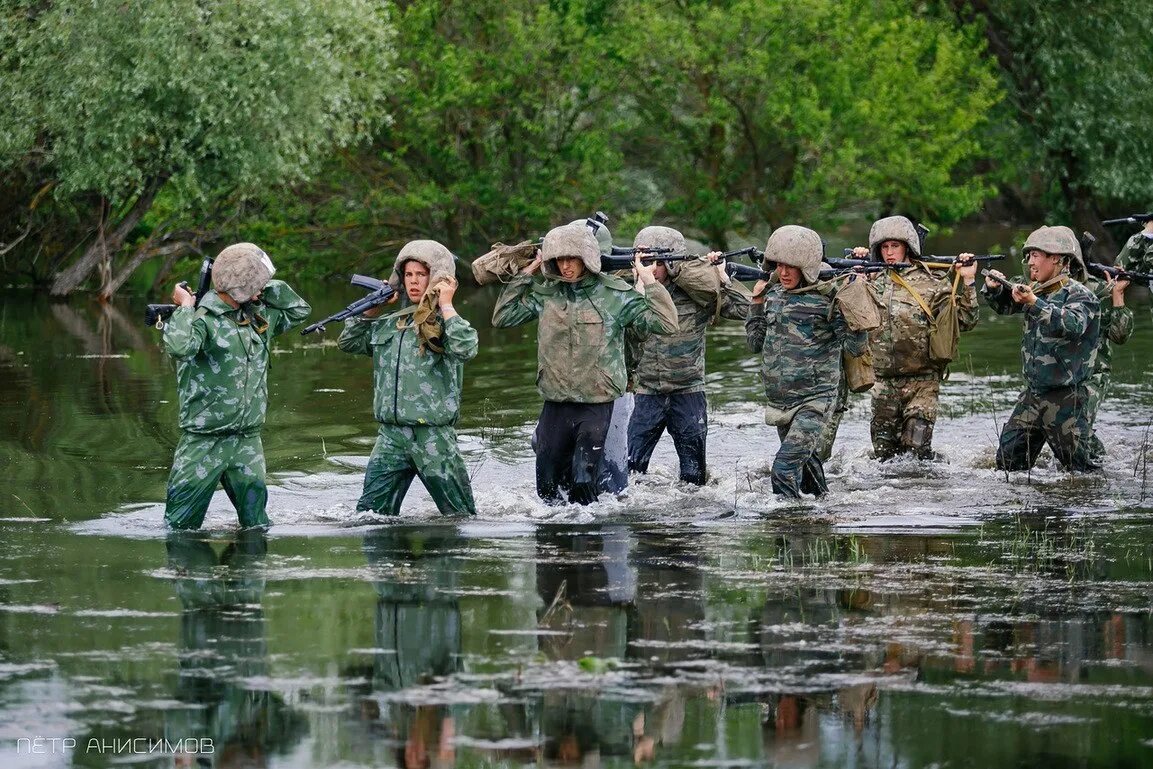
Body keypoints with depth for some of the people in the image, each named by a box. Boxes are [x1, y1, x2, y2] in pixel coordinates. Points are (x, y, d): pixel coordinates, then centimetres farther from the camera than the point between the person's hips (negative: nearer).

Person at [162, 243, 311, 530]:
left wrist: (270, 288, 10)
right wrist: (185, 307, -19)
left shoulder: (259, 315, 11)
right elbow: (178, 346, -35)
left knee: (257, 525, 6)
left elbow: (299, 311, 25)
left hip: (248, 441, 6)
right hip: (204, 442, -6)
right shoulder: (203, 320, -14)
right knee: (181, 528, -2)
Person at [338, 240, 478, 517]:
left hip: (433, 434, -5)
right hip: (391, 434, 5)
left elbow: (466, 349, -24)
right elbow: (347, 342, 24)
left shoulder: (443, 322, -3)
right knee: (370, 513, -2)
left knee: (459, 515, 4)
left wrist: (446, 306, -15)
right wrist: (371, 309, 12)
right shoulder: (390, 324, 14)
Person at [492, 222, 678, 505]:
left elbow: (665, 324, -8)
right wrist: (525, 275, 5)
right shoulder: (546, 294, 6)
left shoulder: (615, 294, -4)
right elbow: (502, 318, 8)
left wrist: (648, 281, -12)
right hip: (555, 405, 4)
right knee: (547, 488, 8)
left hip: (597, 405, -4)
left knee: (583, 482, -13)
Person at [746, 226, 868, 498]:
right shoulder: (773, 294, 8)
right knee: (804, 462, 19)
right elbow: (756, 343, 19)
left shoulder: (827, 299, -10)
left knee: (785, 468, -19)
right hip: (780, 401, 7)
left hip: (814, 401, -7)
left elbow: (857, 347, -14)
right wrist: (757, 302, 11)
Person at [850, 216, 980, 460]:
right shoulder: (872, 282, 10)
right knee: (884, 453, 8)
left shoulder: (933, 284, -2)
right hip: (883, 383, 4)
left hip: (922, 382, -4)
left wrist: (968, 281, -16)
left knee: (916, 450, -11)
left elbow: (964, 320, -6)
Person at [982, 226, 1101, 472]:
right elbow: (1004, 305, 26)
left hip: (1066, 398, -8)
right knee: (1007, 460, 8)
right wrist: (995, 288, 2)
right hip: (1033, 394, 8)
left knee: (1079, 464, -4)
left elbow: (1073, 325, -33)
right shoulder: (1036, 290, 11)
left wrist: (1033, 303, -42)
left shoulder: (1078, 295, -13)